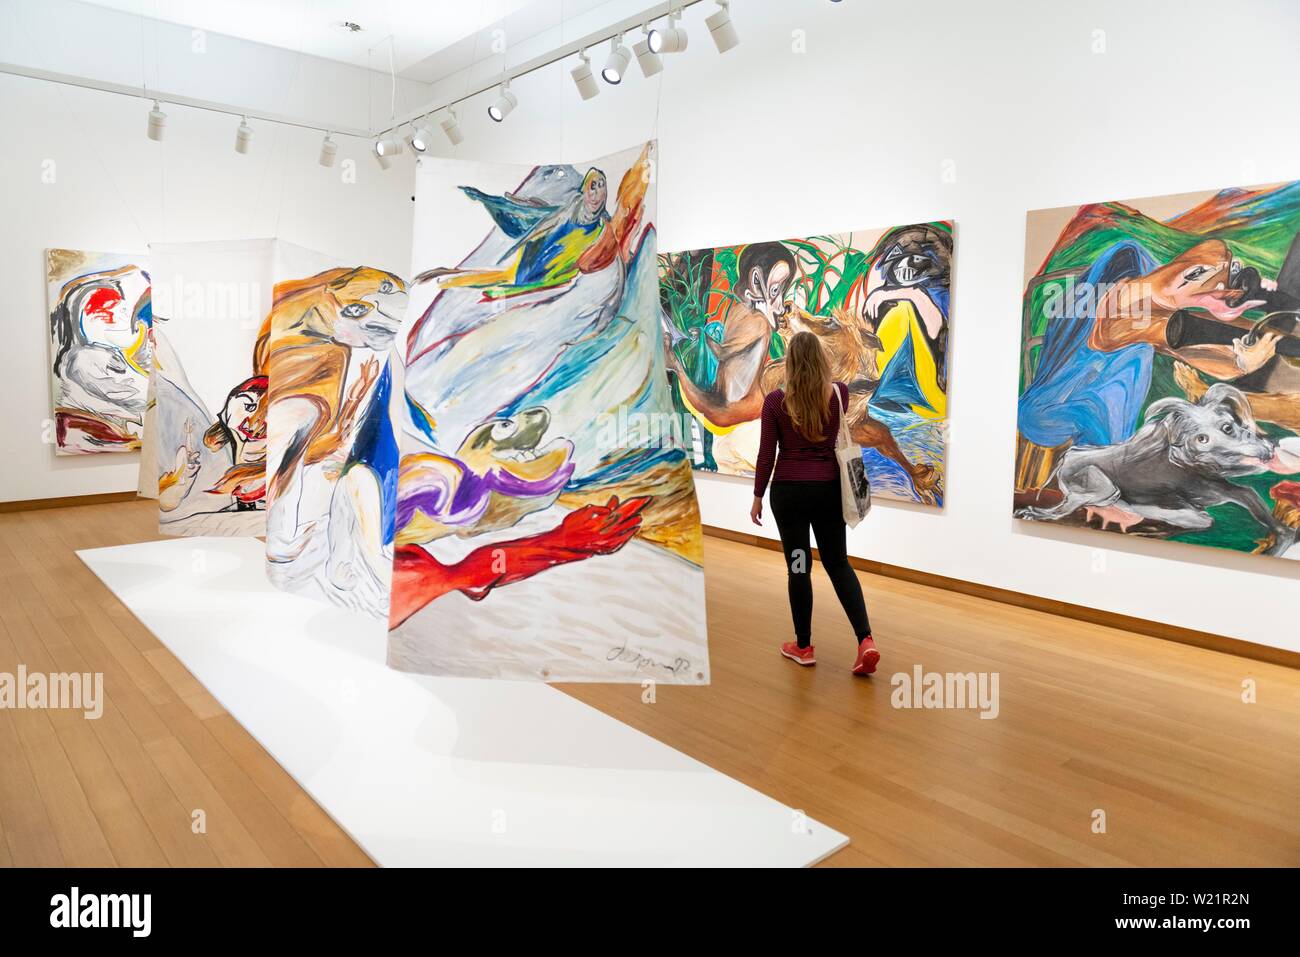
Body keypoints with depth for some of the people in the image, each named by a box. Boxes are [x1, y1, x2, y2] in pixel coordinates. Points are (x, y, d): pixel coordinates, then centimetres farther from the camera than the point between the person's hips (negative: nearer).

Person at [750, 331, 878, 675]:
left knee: (799, 567, 8)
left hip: (789, 490, -2)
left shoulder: (776, 401, -10)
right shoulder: (840, 393, -4)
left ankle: (803, 647, 18)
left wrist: (757, 496, 3)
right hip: (829, 488, 3)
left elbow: (766, 455, -7)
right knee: (838, 563, 13)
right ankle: (865, 640, 0)